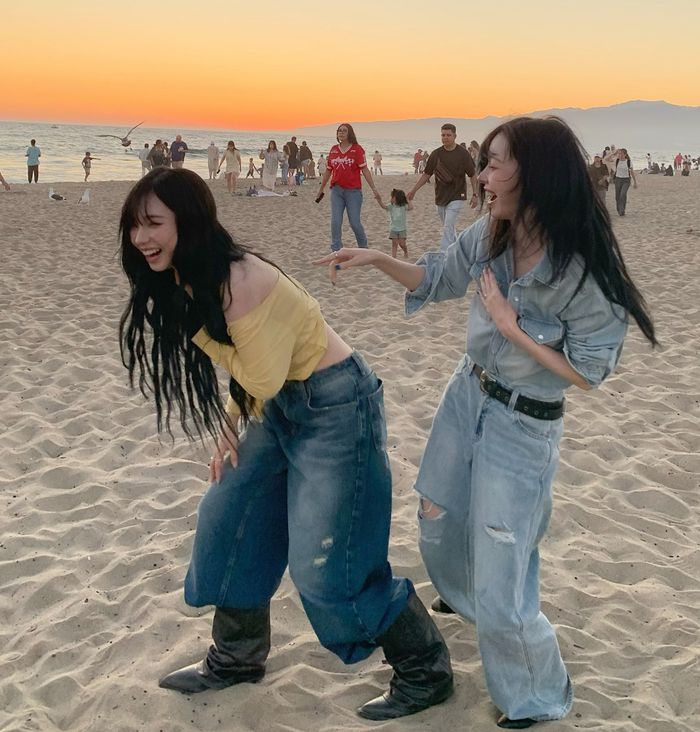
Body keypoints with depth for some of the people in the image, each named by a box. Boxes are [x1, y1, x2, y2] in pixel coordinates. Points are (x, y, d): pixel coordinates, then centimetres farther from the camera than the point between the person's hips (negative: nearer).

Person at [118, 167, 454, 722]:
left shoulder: (238, 281, -27)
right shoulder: (182, 281, 2)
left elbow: (261, 378, -23)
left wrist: (198, 325, -17)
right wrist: (232, 425, 7)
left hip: (336, 408, -10)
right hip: (280, 405, 10)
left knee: (327, 567, -4)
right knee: (229, 522, 16)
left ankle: (427, 675, 17)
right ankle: (238, 658, 37)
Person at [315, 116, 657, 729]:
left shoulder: (584, 270, -27)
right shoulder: (489, 237, -9)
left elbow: (587, 373, -20)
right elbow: (436, 278, 9)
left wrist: (509, 323, -24)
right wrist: (379, 259, -5)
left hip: (524, 429, -7)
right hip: (467, 396, 7)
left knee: (499, 591, -2)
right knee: (438, 519, 27)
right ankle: (461, 594, 61)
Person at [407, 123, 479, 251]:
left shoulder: (463, 154, -6)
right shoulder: (436, 154, 4)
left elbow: (473, 175, 0)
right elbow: (426, 174, 11)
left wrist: (475, 194, -6)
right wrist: (413, 190, 5)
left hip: (456, 196, -5)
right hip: (440, 197, 5)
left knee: (448, 228, -15)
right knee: (449, 228, 14)